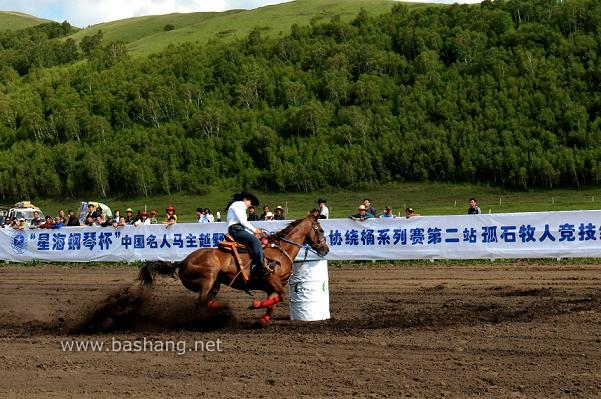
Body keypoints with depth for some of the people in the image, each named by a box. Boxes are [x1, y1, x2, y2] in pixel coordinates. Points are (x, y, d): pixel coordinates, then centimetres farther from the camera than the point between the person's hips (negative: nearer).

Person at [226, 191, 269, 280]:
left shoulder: (241, 208, 31)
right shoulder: (238, 204, 0)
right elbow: (242, 221, -11)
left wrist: (253, 233, 11)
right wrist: (254, 230, -5)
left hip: (240, 230, 11)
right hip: (235, 229, -11)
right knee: (255, 241, -25)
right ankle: (260, 269, -34)